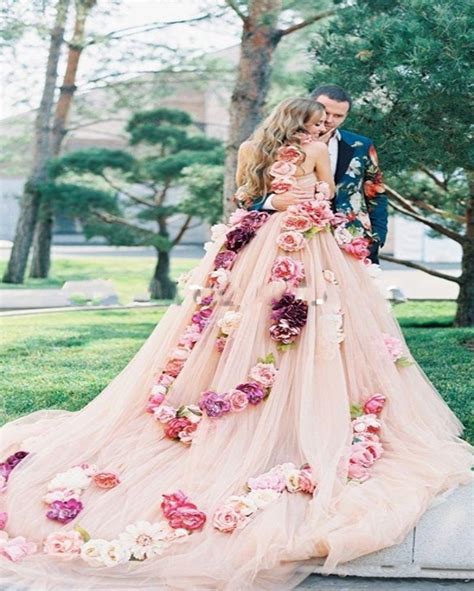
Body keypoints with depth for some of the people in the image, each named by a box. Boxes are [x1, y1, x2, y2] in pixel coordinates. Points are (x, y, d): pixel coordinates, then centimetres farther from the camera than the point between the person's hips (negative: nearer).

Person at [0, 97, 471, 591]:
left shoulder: (251, 150, 11)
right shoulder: (315, 151, 1)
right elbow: (330, 195, 15)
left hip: (254, 250, 4)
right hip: (309, 255, -4)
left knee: (237, 342, 5)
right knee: (306, 347, -4)